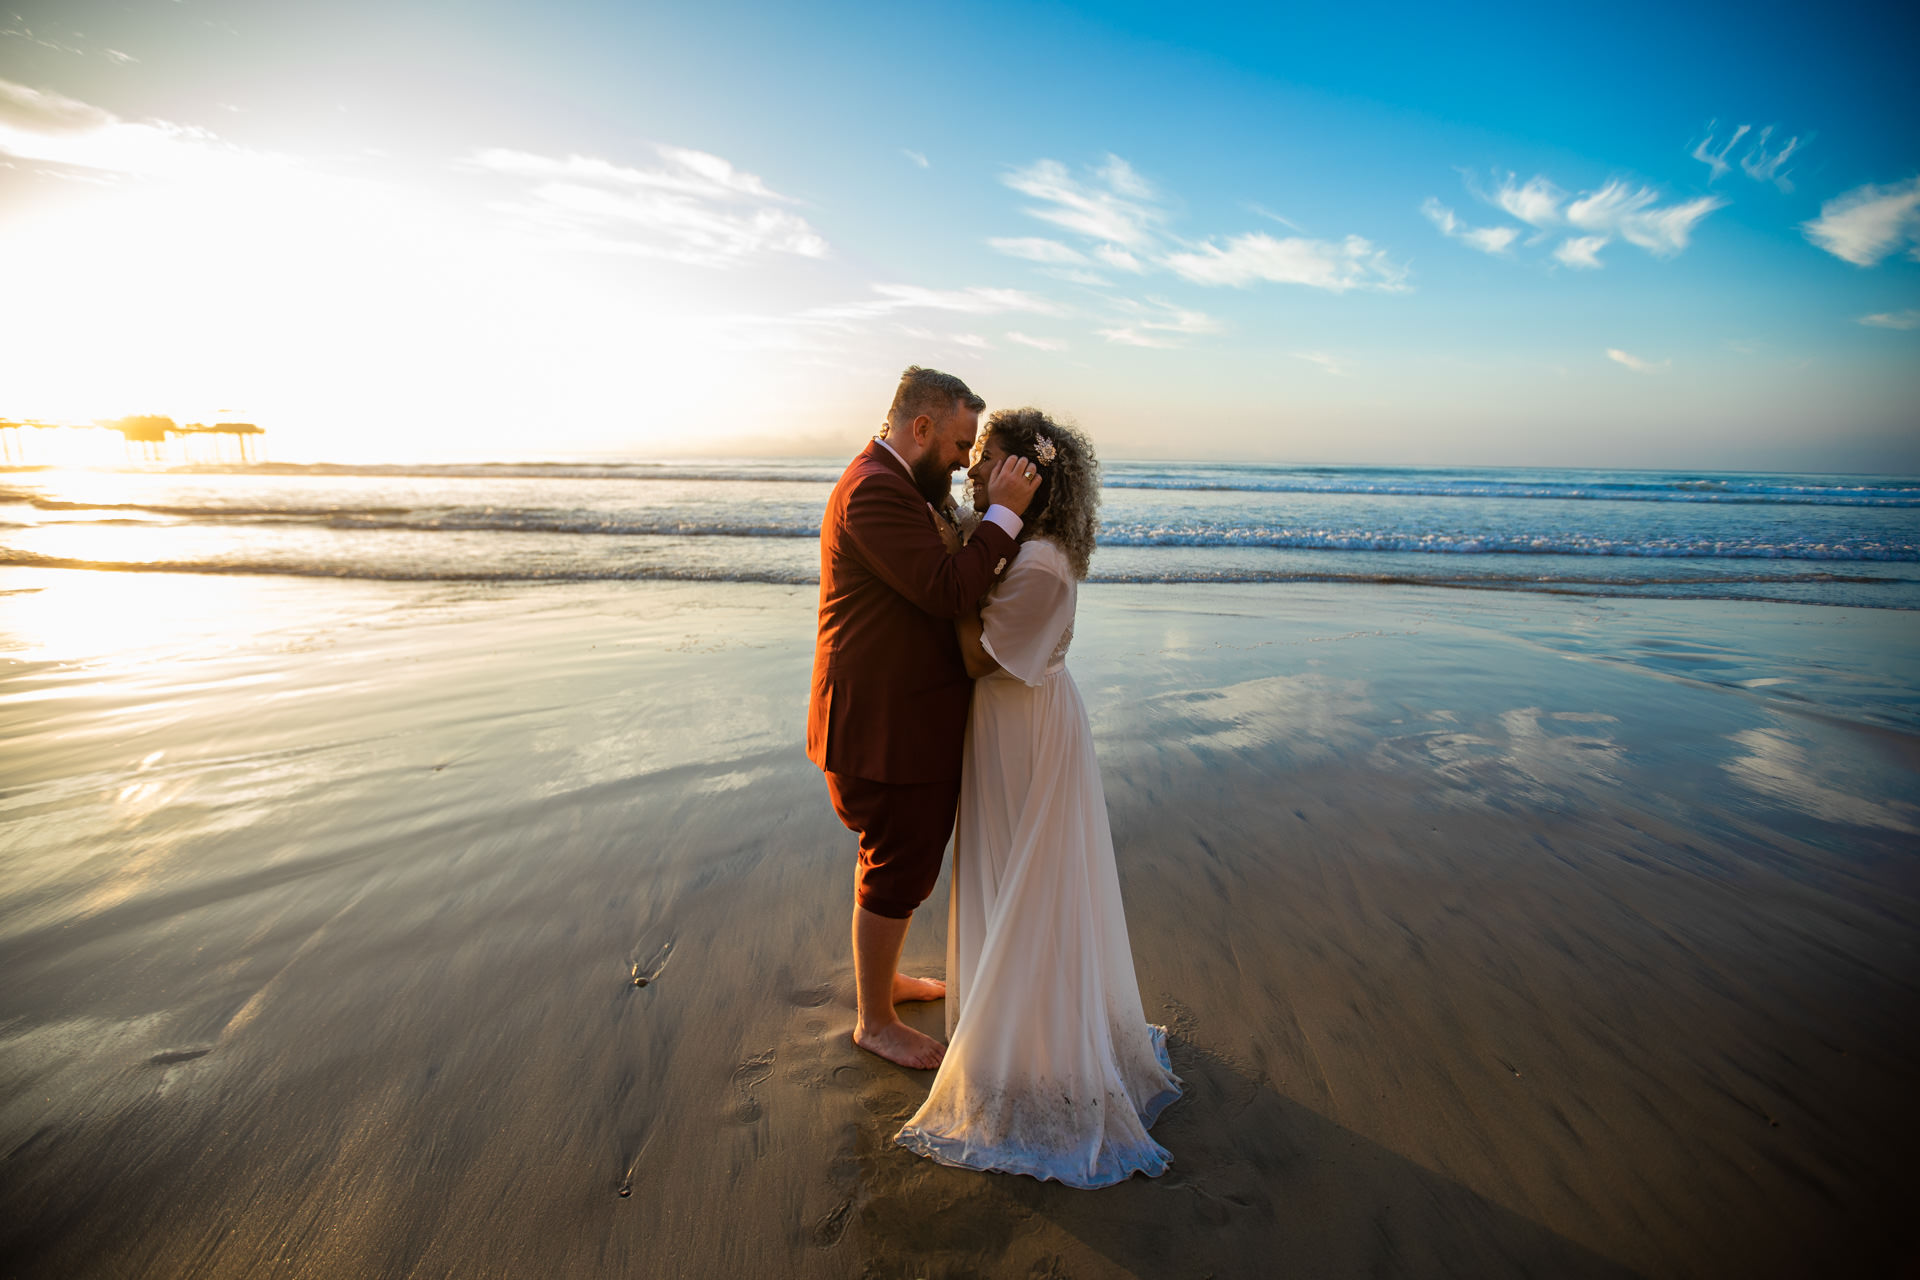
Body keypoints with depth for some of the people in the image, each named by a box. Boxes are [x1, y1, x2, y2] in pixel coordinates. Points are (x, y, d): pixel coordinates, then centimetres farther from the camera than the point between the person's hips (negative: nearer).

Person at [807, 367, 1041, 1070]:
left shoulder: (885, 481, 12)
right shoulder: (875, 491, -23)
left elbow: (940, 577, 13)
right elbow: (947, 591, -29)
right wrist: (1003, 513, -24)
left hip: (902, 714, 11)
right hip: (888, 724, -11)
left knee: (892, 859, 26)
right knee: (898, 873, 5)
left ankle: (880, 976, 47)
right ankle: (875, 1021, 26)